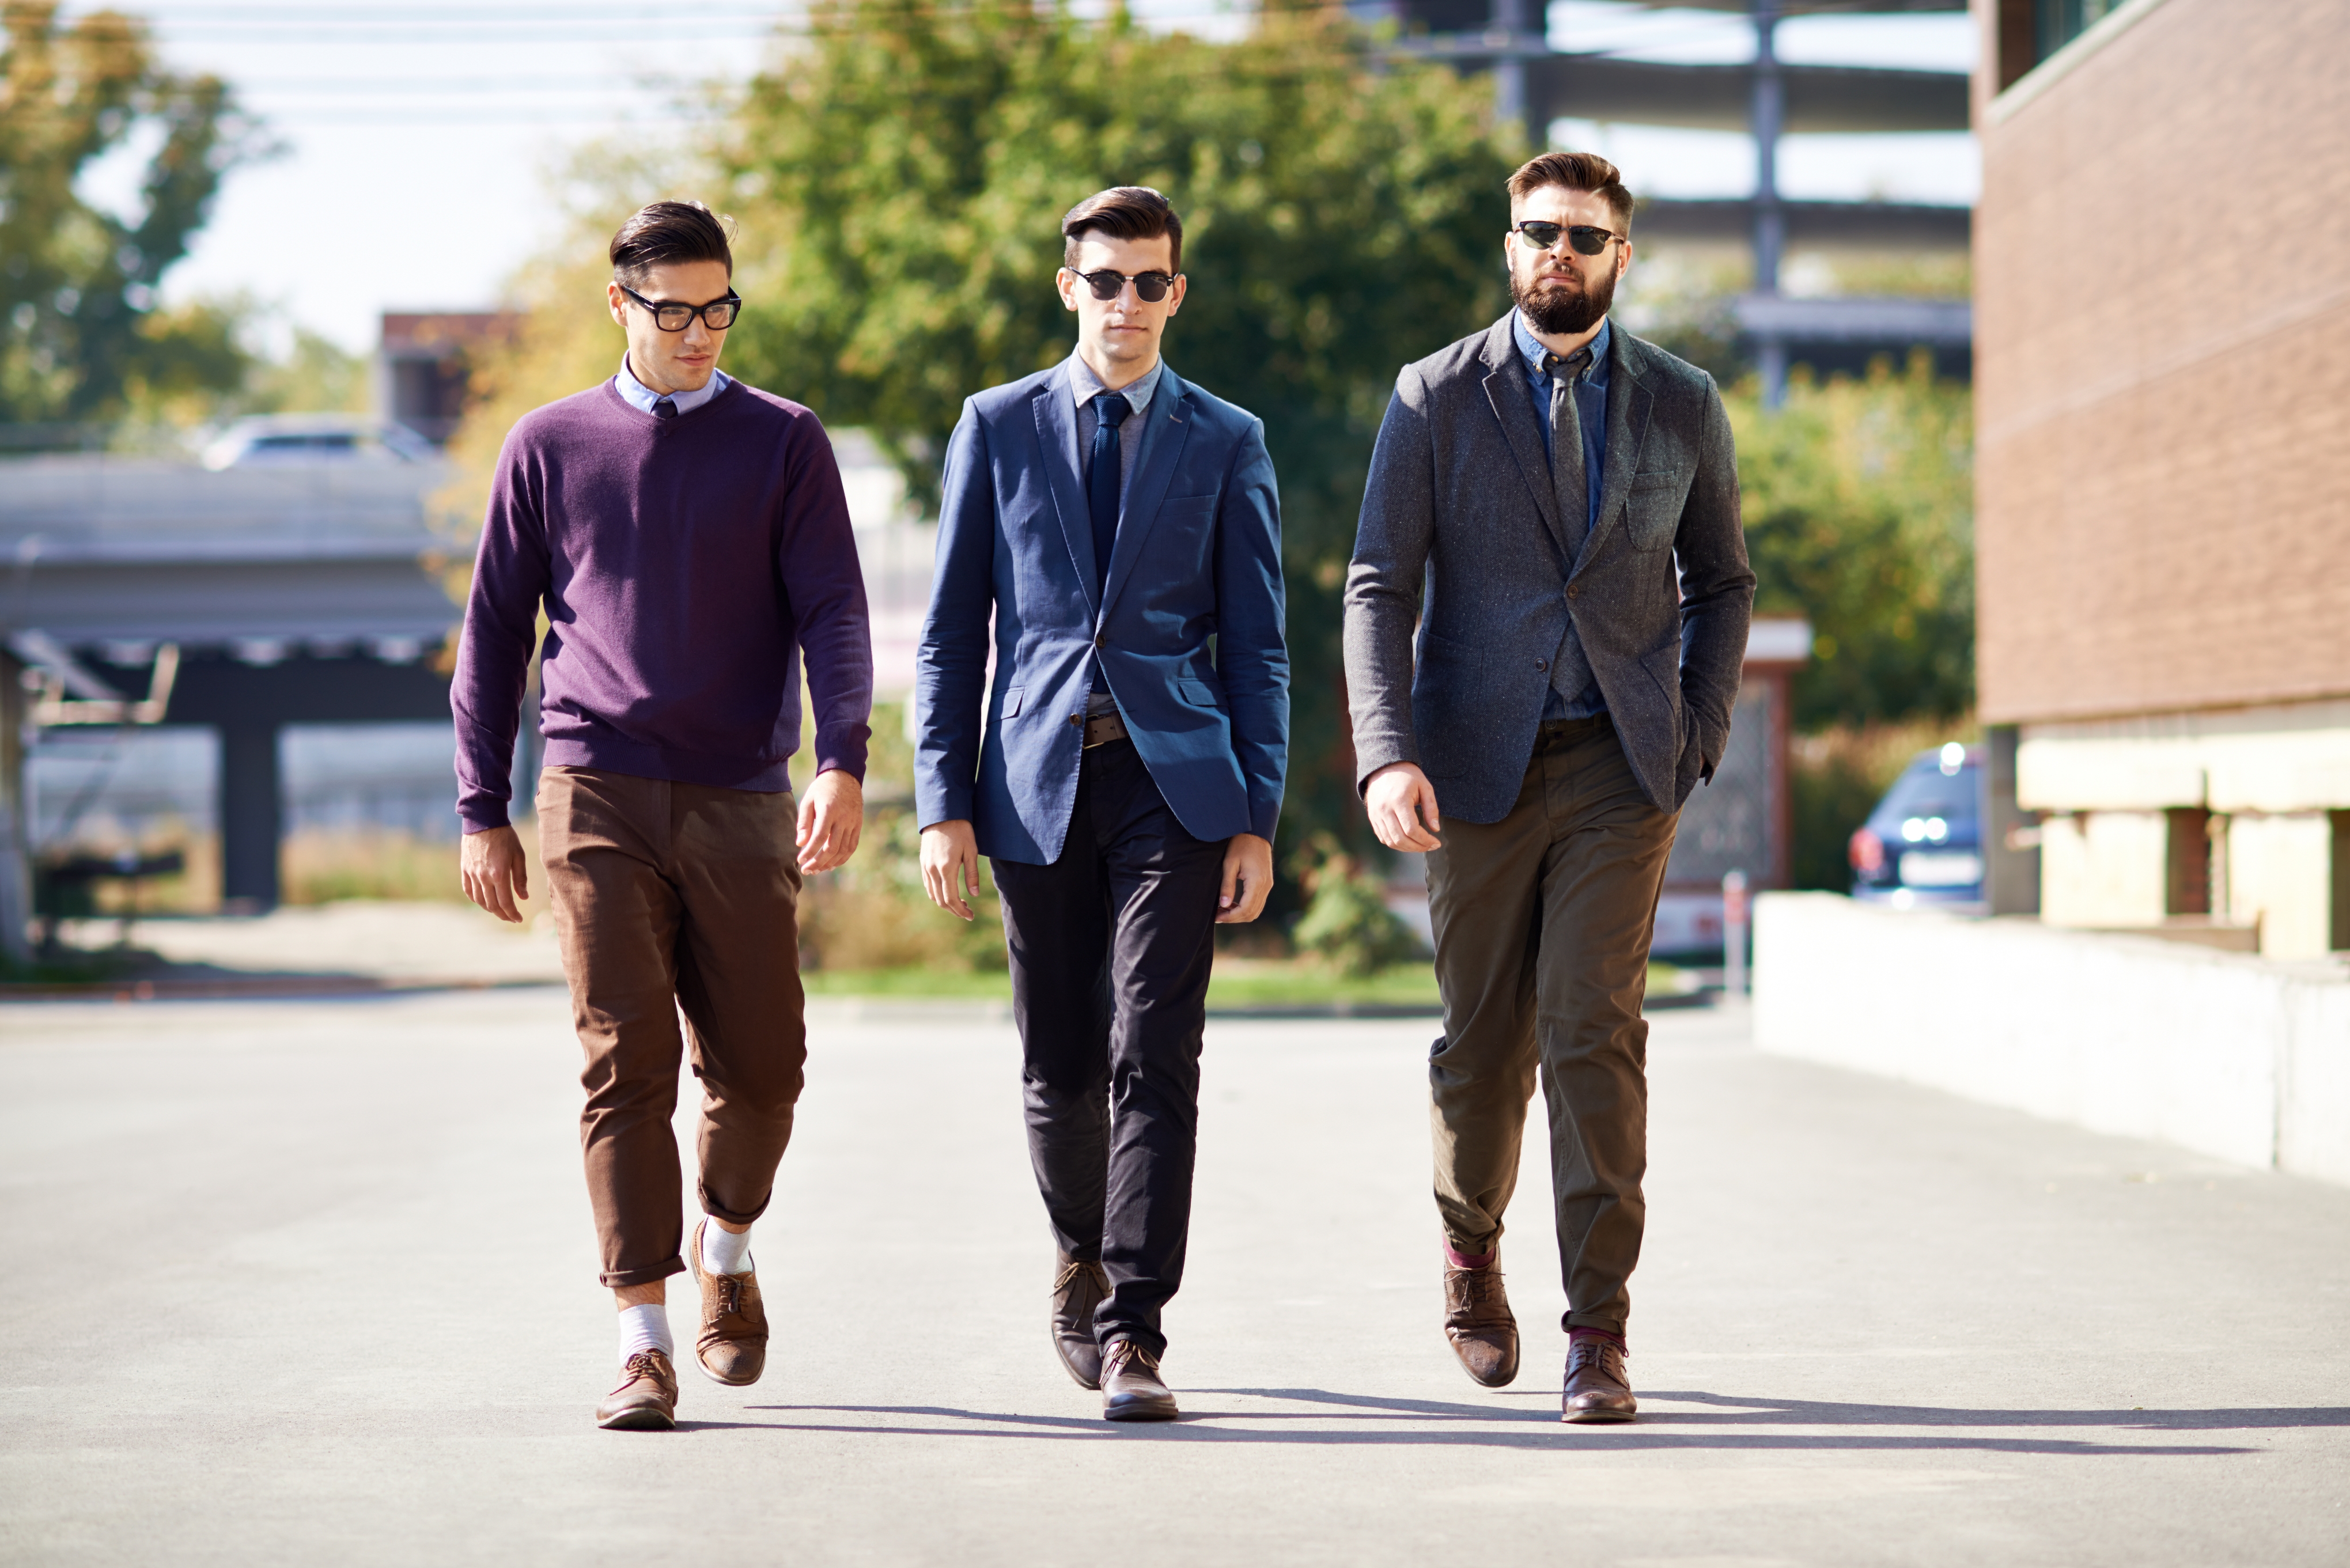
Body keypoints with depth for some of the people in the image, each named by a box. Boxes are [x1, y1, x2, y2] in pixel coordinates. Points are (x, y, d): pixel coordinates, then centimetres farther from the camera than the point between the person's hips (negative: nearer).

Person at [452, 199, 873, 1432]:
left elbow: (833, 614, 0)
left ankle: (726, 1251, 34)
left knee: (759, 1066, 4)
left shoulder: (784, 443, 8)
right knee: (625, 1062, -8)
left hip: (742, 803, 1)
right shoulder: (550, 445, 10)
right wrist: (481, 810, 7)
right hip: (596, 797, 0)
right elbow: (494, 632, 13)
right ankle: (643, 1343, -7)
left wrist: (843, 763, -16)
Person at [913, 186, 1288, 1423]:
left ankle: (1131, 1333, -11)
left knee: (1152, 1056, -11)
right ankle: (1084, 1254, 36)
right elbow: (952, 629, 7)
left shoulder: (1225, 442, 7)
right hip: (1039, 780, 1)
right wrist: (944, 804, -1)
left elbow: (1256, 645, 7)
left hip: (1172, 778, -1)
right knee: (1059, 1067, 9)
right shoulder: (997, 428, 8)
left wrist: (1257, 816, -1)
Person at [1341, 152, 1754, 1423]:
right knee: (1483, 1041, 8)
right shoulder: (1436, 398, 2)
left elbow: (1721, 585, 17)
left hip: (1621, 768, 0)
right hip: (1480, 765, 0)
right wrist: (1385, 754, -15)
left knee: (1595, 1033, -12)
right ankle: (1470, 1242, 38)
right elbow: (1379, 589, -2)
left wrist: (1697, 738, 4)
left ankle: (1598, 1336, -9)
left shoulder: (1682, 406, 7)